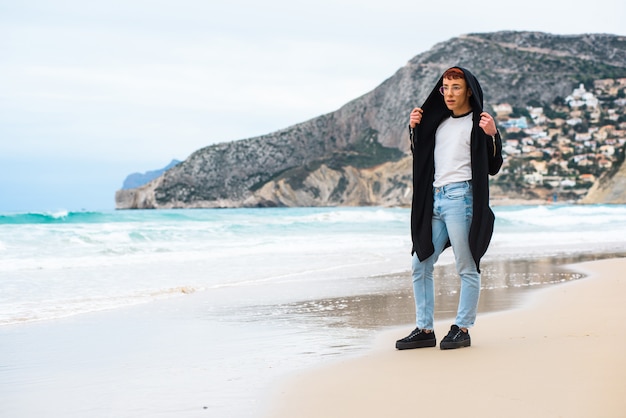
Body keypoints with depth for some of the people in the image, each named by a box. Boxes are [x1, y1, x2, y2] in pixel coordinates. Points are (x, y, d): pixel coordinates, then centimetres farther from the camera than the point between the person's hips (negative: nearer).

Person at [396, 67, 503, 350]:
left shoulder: (478, 124, -1)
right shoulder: (439, 122, 18)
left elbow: (493, 168, -6)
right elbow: (422, 158, 27)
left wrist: (493, 136, -20)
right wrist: (414, 130, 13)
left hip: (461, 198, -8)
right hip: (434, 200, 8)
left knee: (467, 268, -2)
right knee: (420, 265, 8)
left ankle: (462, 329, 5)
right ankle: (425, 330, 14)